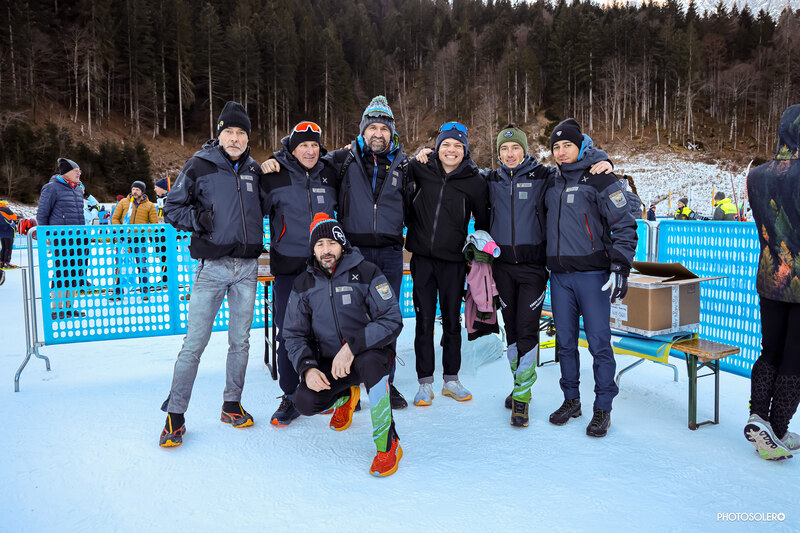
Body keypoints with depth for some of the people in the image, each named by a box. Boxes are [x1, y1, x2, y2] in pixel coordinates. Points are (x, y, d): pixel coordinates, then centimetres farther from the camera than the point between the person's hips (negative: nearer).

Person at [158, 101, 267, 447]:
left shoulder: (254, 170, 12)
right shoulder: (199, 166, -1)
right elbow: (172, 208, 2)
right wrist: (196, 218, -14)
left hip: (248, 267, 4)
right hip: (213, 266, -4)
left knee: (240, 340, 10)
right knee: (195, 342, -5)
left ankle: (232, 404, 24)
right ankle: (175, 414, 7)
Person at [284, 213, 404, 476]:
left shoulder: (366, 273, -12)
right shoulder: (304, 284, 0)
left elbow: (392, 321, -18)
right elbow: (294, 335, 5)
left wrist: (352, 347, -30)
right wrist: (307, 368, -15)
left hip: (368, 353, -3)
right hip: (328, 362, 4)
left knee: (370, 360, -38)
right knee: (305, 401, -21)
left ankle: (387, 443, -21)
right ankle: (345, 396, 18)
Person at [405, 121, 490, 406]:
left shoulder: (475, 182, -1)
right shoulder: (422, 170, 0)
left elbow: (484, 221, 8)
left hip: (453, 260, 0)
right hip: (422, 257, 1)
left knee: (452, 321, 9)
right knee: (424, 321, 4)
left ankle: (451, 380, 23)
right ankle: (425, 383, 14)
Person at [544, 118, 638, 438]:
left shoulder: (600, 180, -4)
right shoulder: (552, 184, 14)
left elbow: (624, 225, -6)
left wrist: (620, 267, -13)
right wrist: (545, 264, 19)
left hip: (592, 274, -5)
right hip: (559, 275, 6)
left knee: (599, 342, -3)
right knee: (565, 341, 10)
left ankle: (603, 408, 10)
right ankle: (571, 400, 24)